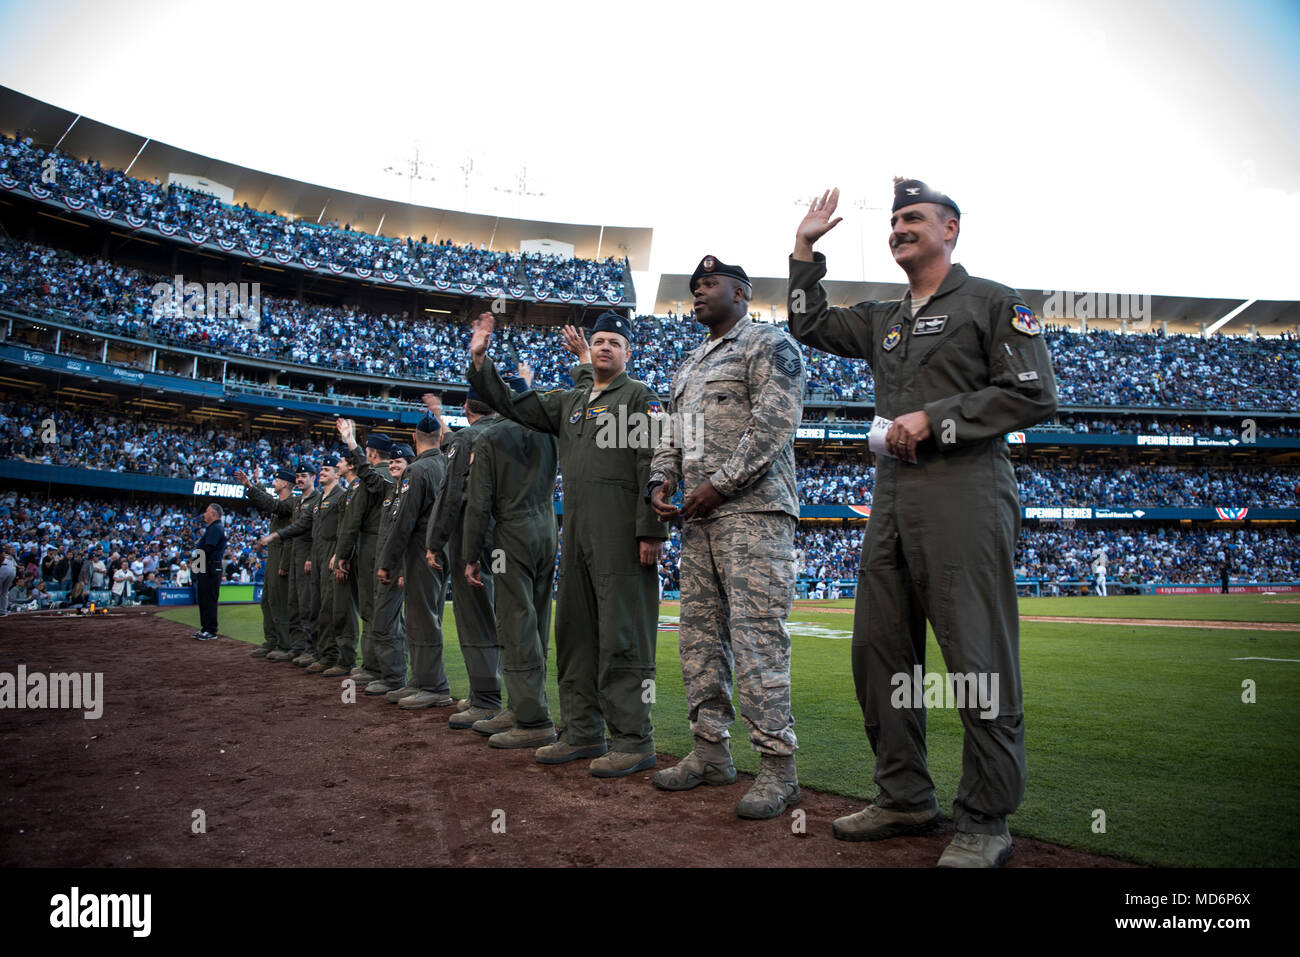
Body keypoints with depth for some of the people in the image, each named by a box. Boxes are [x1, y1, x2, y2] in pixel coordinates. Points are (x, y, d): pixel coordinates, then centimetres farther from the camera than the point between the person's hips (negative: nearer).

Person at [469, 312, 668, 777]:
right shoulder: (571, 402, 23)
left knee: (623, 635, -8)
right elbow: (513, 405, 24)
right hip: (575, 534, 8)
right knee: (574, 632, 10)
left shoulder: (640, 397, 2)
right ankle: (583, 732, 20)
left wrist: (651, 531, -17)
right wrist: (480, 361, 13)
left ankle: (634, 740, -2)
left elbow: (653, 467, -8)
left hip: (621, 536, -8)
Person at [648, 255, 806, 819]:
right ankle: (711, 751, 18)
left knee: (756, 635, -12)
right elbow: (673, 434, 25)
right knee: (700, 634, 8)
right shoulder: (689, 365, 26)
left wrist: (720, 484, -16)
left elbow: (775, 422, -13)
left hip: (752, 510, -8)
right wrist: (661, 481, 5)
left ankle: (777, 766, -5)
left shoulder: (769, 345, 0)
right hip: (698, 518, 9)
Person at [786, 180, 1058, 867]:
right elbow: (811, 327, 29)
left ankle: (985, 823, 6)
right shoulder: (884, 319, 23)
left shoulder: (991, 302, 3)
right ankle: (905, 799, 21)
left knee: (979, 659, -6)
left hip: (965, 492, -7)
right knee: (879, 649, 8)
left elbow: (1035, 396, -6)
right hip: (892, 495, 8)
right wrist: (806, 248, 23)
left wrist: (935, 419, -11)